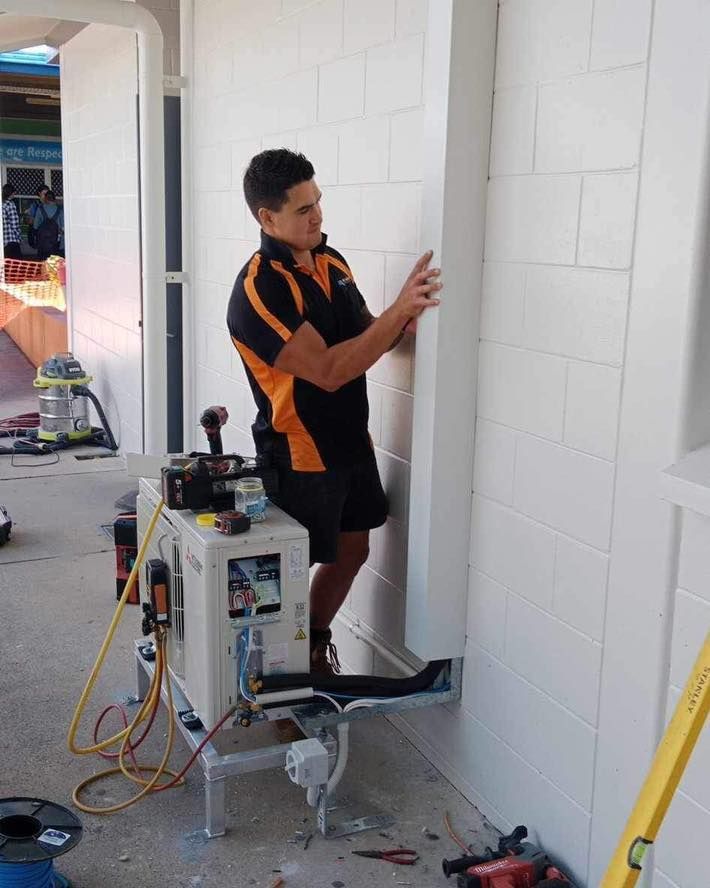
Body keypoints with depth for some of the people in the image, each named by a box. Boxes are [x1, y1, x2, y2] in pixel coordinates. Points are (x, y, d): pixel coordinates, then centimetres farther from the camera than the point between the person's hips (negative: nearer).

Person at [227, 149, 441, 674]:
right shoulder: (258, 290, -23)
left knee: (353, 552, 20)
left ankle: (317, 643, 41)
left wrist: (403, 319, -10)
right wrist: (399, 310, -30)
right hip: (300, 457, -8)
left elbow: (365, 337, 12)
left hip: (352, 442, 8)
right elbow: (328, 370, -29)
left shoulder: (332, 261, 3)